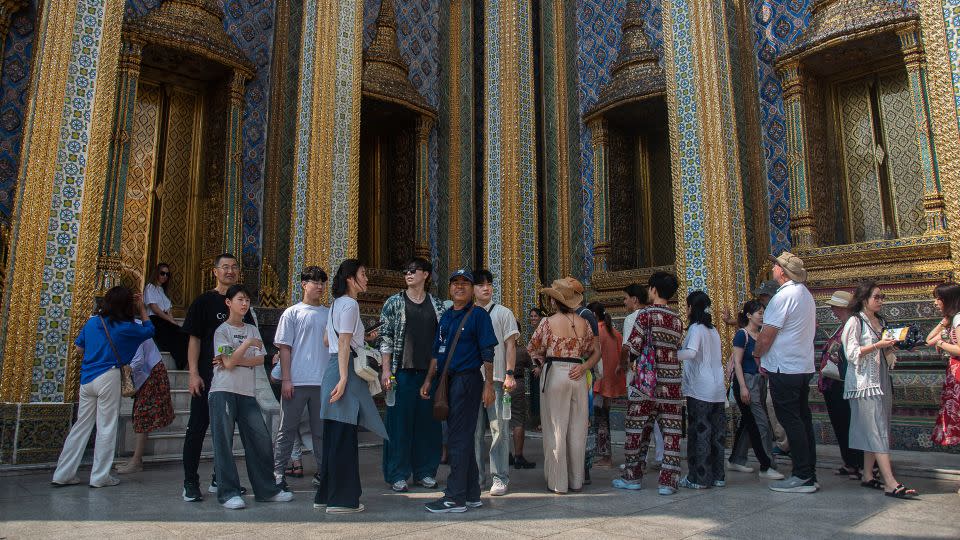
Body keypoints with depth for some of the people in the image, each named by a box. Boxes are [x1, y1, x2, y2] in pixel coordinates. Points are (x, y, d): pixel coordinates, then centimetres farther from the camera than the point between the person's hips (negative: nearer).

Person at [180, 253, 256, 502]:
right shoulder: (204, 301, -1)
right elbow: (194, 339, -5)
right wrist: (194, 374, -13)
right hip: (207, 376, -5)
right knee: (198, 427, -1)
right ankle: (190, 483, 7)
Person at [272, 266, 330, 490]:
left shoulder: (330, 314, 12)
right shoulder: (292, 313, 3)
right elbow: (284, 348, 0)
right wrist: (286, 379, -8)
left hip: (323, 381, 3)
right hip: (297, 381, -3)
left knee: (321, 430, 10)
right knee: (287, 430, 3)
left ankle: (324, 471, 19)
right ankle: (278, 475, 11)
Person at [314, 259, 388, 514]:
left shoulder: (337, 303, 19)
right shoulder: (350, 304, -10)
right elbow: (344, 344, -17)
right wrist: (343, 378, -22)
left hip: (333, 367, 10)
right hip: (345, 370, -10)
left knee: (333, 437, 13)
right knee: (344, 437, -5)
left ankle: (325, 496, 21)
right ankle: (341, 499, 1)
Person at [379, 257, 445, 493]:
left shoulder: (437, 305, 11)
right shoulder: (394, 302, 3)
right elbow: (385, 337, 0)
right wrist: (386, 370, -9)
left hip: (430, 372, 3)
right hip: (402, 371, -2)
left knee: (428, 422, 7)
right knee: (400, 422, 0)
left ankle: (425, 471, 20)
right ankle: (397, 475, 11)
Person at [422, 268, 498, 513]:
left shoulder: (479, 315, -4)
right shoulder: (445, 316, 16)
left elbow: (488, 353, -8)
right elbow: (437, 352, 19)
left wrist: (488, 385, -13)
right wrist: (429, 380, 13)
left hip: (468, 380, -7)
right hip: (448, 381, 8)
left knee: (459, 438, -7)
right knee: (463, 439, 12)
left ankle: (456, 497, -1)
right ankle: (472, 494, 21)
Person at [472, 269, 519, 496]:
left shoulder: (503, 313, 7)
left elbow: (510, 345, 1)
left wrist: (509, 374, -10)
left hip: (496, 379, -3)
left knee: (499, 428, -3)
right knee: (474, 430, 7)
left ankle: (499, 478, 4)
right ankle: (475, 476, 16)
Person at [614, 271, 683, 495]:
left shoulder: (646, 314, -6)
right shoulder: (677, 319, 9)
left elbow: (633, 347, -8)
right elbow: (676, 348, 11)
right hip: (672, 378, 4)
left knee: (637, 427, 7)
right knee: (671, 430, 4)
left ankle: (632, 476, 17)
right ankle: (668, 481, 5)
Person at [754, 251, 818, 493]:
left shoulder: (784, 296, -16)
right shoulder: (806, 294, 15)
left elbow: (767, 336, -17)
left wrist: (757, 353, 3)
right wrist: (767, 358, 17)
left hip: (784, 369, -9)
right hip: (804, 367, 9)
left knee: (791, 422, -4)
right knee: (803, 420, 11)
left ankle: (802, 477, -1)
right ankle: (810, 475, 17)